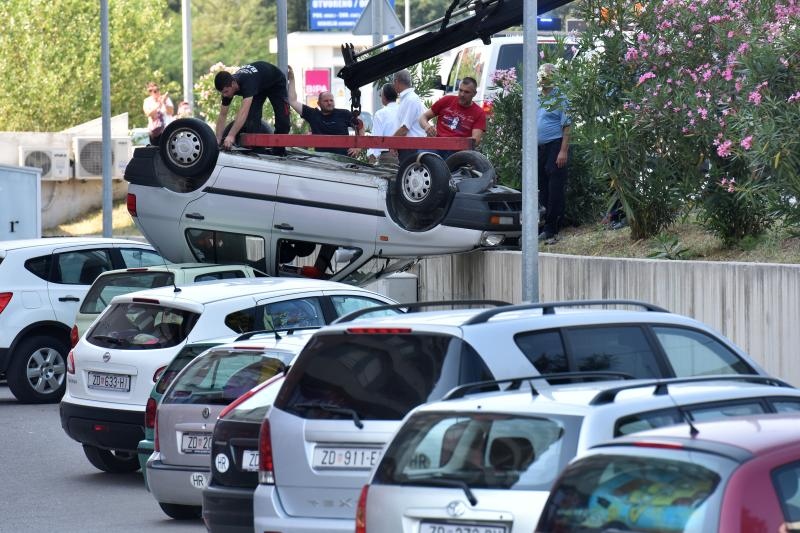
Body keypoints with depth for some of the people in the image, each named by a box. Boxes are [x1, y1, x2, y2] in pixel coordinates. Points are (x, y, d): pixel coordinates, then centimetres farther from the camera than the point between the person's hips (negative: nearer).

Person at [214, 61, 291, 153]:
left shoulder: (247, 83, -49)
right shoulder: (227, 87, -27)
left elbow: (244, 111, -59)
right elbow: (222, 115, -18)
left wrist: (231, 136, -66)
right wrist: (218, 140, -25)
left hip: (276, 82, -5)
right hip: (259, 87, 5)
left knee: (282, 119, -10)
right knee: (252, 119, -15)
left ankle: (279, 152, 6)